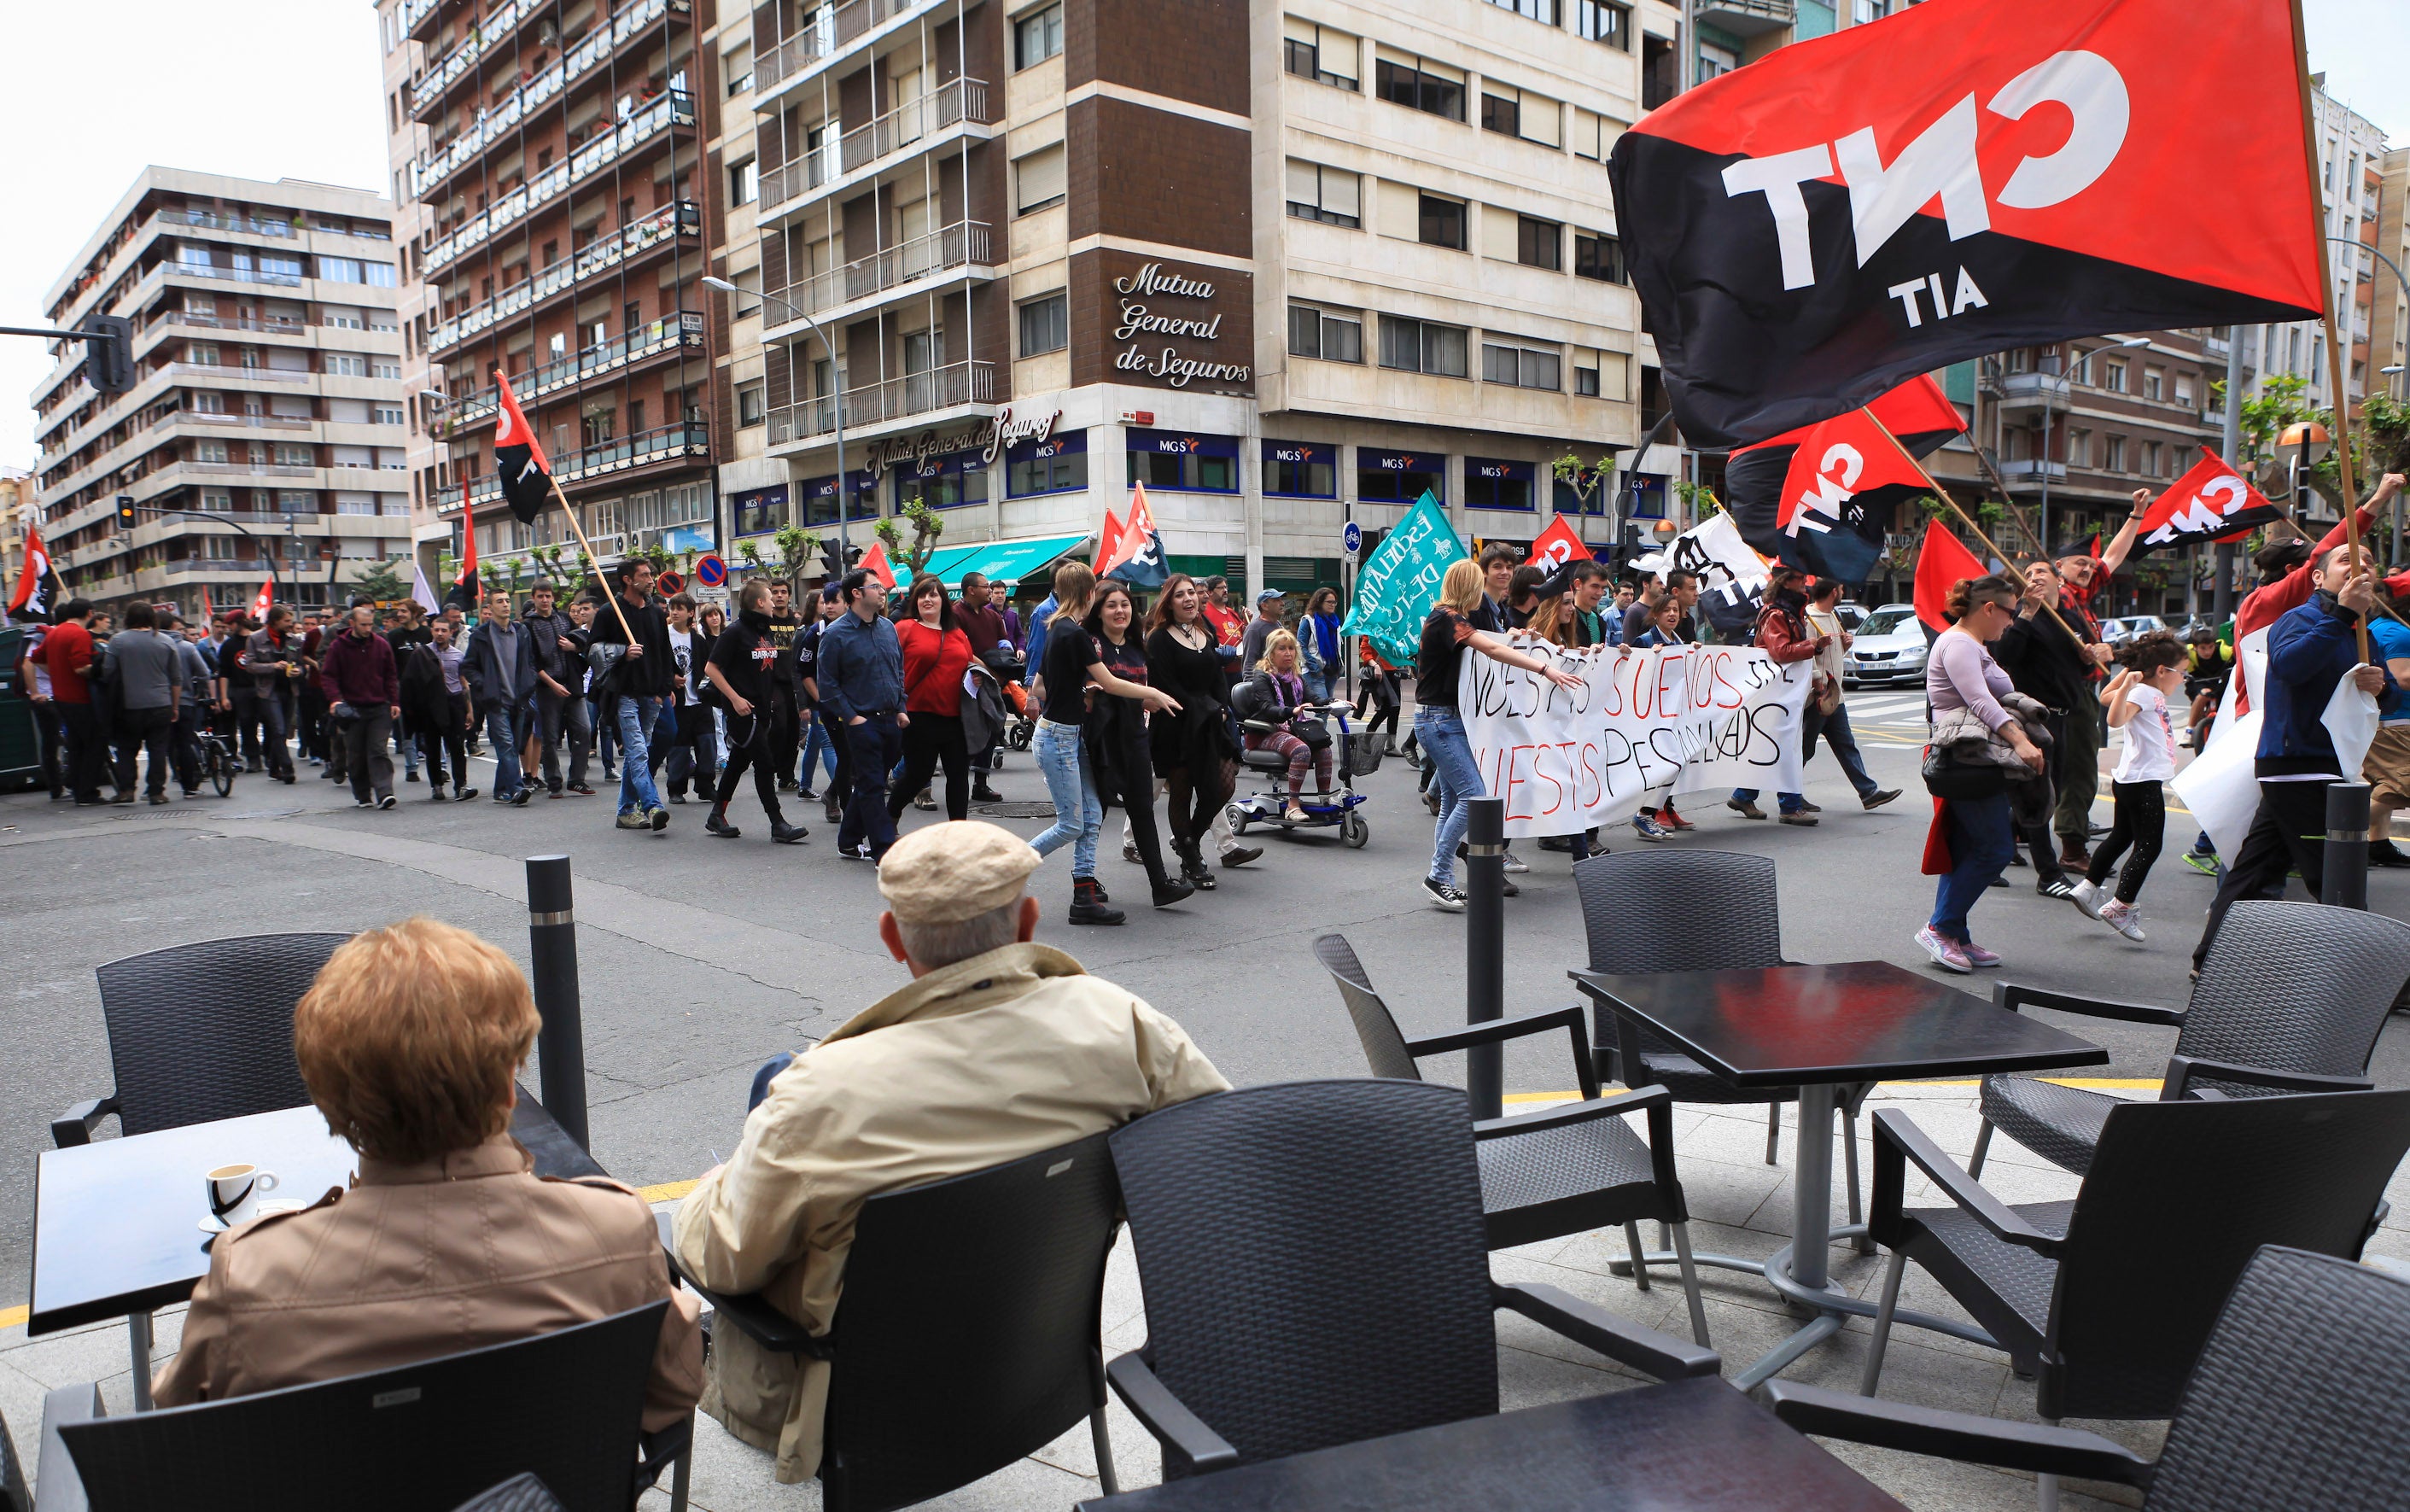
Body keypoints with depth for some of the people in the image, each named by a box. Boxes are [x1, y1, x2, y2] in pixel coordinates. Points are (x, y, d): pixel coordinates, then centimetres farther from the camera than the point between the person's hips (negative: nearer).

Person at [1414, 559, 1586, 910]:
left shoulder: (1444, 618, 14)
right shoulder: (1448, 618, -16)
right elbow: (1492, 650, -28)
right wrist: (1545, 668, -32)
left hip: (1445, 720, 10)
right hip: (1438, 720, -10)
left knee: (1453, 802, 9)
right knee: (1473, 796, -13)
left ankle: (1441, 882, 12)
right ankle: (1438, 877, -7)